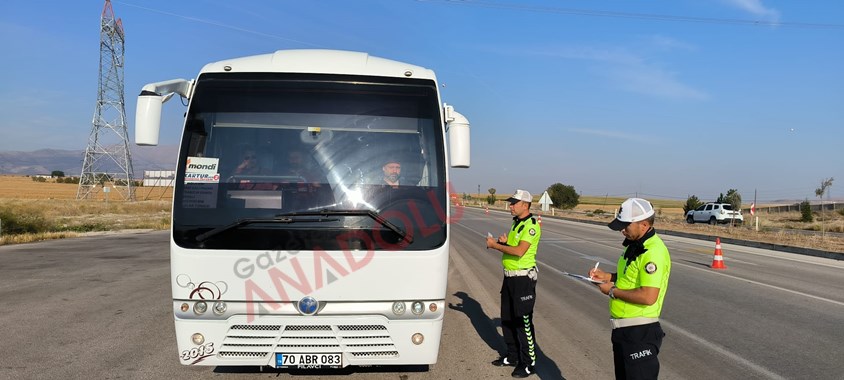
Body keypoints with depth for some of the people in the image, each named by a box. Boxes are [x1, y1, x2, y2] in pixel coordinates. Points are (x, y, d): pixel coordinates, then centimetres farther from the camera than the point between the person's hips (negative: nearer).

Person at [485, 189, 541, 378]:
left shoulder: (531, 226, -16)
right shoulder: (516, 223, 13)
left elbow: (519, 251, -26)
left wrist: (495, 245, -18)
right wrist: (504, 242, 0)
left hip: (523, 279, -10)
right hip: (509, 277, 10)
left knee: (523, 322, -3)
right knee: (507, 319, 16)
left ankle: (528, 363, 8)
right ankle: (512, 356, 30)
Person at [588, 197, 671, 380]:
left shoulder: (653, 252, -23)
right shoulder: (635, 245, 10)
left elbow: (648, 296, -30)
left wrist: (612, 291, -18)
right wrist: (606, 276, 7)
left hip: (640, 331, -10)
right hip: (623, 328, 10)